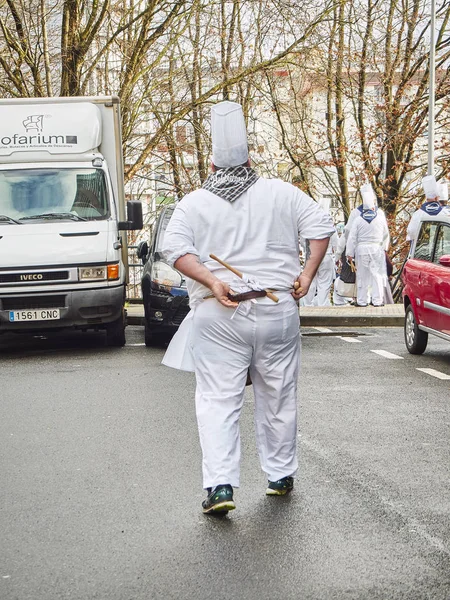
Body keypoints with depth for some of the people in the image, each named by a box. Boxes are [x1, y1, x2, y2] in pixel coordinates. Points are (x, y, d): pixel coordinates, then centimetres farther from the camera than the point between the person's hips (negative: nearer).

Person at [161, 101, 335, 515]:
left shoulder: (194, 203, 4)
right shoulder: (281, 193, 6)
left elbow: (175, 248, -10)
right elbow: (322, 226, 0)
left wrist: (212, 282, -14)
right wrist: (307, 275, 0)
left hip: (218, 317, -1)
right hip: (278, 311, 2)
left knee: (218, 401, 1)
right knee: (278, 399, 15)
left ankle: (220, 485, -10)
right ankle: (281, 475, 26)